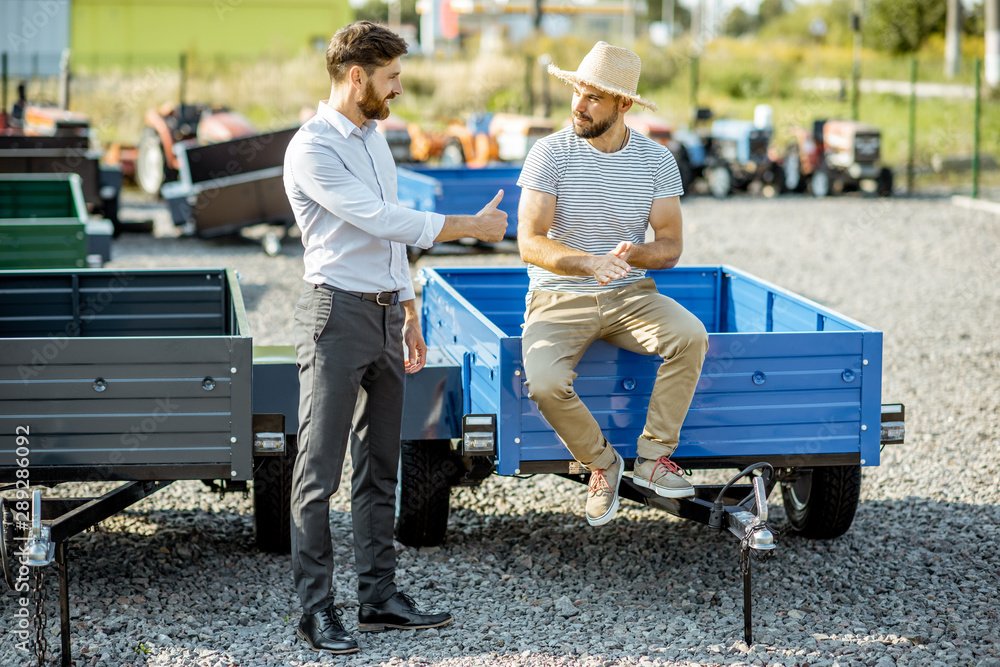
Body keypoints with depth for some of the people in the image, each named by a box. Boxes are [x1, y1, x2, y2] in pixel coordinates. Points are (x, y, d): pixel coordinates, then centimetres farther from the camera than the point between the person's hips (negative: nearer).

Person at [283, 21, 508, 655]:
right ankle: (316, 608, -1)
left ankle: (380, 597, 17)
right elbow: (382, 221, -20)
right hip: (337, 315, -9)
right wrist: (471, 227, -14)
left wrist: (409, 311, 20)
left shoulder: (374, 137, 15)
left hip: (385, 315, 9)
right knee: (320, 471, -5)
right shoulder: (312, 149, -14)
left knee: (380, 465, 11)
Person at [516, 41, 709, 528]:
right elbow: (530, 243, -14)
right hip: (559, 299, -2)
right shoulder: (551, 153, -8)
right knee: (544, 382, -30)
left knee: (690, 335, -28)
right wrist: (588, 262, -33)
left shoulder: (656, 160, 0)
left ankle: (653, 456, -14)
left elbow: (670, 247, -1)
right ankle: (601, 462, -1)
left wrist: (631, 255, -25)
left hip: (630, 296, 2)